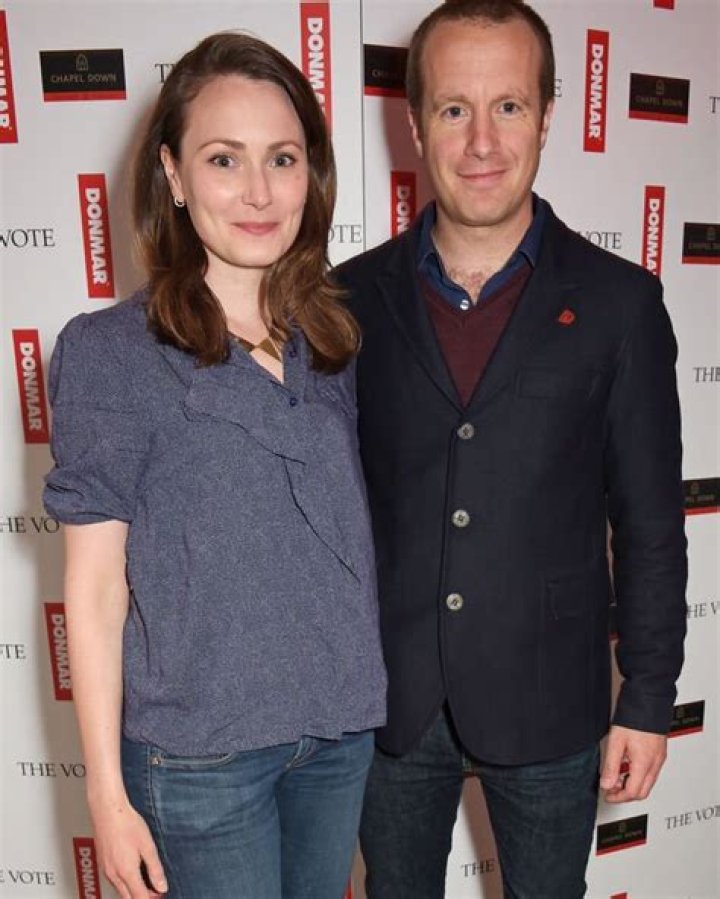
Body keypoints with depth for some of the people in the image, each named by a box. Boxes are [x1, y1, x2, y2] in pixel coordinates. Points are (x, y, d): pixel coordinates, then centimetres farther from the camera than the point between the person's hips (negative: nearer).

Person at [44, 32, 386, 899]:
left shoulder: (331, 340, -1)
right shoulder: (107, 352, -14)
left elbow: (345, 534, 7)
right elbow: (95, 591, -10)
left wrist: (375, 691, 6)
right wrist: (107, 791, -6)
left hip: (342, 725, 5)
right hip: (201, 749, -4)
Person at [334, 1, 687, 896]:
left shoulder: (617, 302, -8)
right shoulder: (353, 298, -5)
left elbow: (649, 522, -4)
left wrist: (649, 698, -1)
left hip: (547, 702, 0)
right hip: (386, 694, 2)